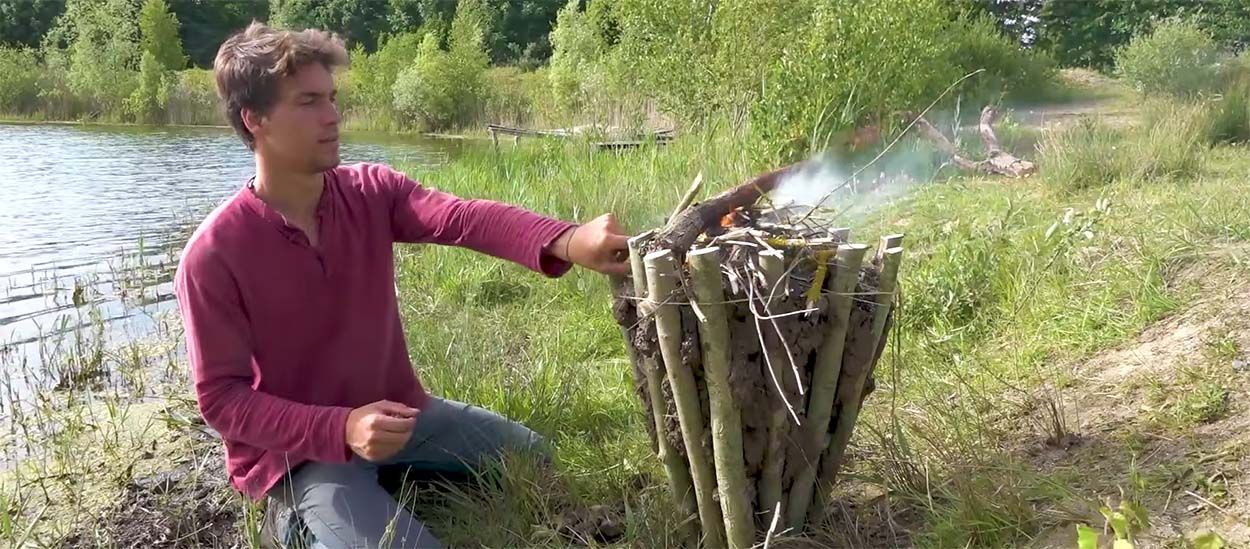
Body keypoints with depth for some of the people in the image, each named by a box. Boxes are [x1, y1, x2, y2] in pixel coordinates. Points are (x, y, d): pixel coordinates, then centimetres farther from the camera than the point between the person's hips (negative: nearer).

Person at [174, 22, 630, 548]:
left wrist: (565, 241, -49)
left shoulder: (371, 192, -9)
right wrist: (342, 430, -34)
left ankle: (388, 482, 18)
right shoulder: (213, 256, -21)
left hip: (396, 411, 6)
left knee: (531, 455, 12)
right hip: (297, 451, -5)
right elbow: (222, 398, -19)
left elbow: (462, 217, -29)